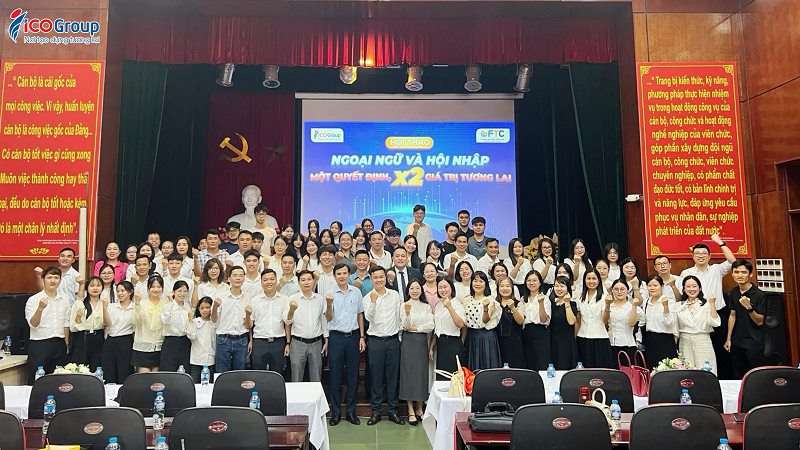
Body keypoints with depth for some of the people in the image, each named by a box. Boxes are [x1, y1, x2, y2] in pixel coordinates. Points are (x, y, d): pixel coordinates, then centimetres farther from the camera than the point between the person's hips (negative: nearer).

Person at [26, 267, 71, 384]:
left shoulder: (64, 300, 9)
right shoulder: (33, 300, -4)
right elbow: (33, 324, -13)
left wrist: (66, 345, 12)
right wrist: (40, 308, -29)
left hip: (59, 344, 4)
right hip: (39, 344, -4)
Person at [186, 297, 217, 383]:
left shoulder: (215, 322, 5)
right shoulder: (195, 321, 0)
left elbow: (218, 339, 9)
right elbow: (191, 336, -13)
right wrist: (191, 320, -12)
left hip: (210, 360, 1)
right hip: (196, 359, -1)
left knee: (209, 384, 6)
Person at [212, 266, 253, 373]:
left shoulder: (248, 298, 5)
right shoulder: (221, 297, 2)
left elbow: (249, 326, 6)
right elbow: (214, 320, -5)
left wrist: (248, 315, -15)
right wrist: (215, 307, -23)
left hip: (241, 341, 1)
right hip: (224, 340, -1)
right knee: (222, 375, 5)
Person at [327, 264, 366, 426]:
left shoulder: (356, 292, 5)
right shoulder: (329, 294, -3)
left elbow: (360, 315, 10)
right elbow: (328, 318, -9)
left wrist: (362, 336, 6)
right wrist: (329, 304, -27)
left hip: (353, 336, 2)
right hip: (336, 337, -2)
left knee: (353, 375, 8)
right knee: (335, 376, 4)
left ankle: (351, 411, 20)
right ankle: (335, 412, 17)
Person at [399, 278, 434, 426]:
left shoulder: (426, 306, 8)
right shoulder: (404, 305, -2)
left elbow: (431, 326, 1)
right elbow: (405, 326, -11)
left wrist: (415, 327, -8)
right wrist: (407, 312, -28)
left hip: (422, 341, 3)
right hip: (408, 341, -3)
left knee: (422, 373, 5)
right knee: (409, 373, -2)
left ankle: (419, 408, 18)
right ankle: (411, 411, 6)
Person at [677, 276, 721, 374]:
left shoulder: (706, 304, 0)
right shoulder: (679, 305, 9)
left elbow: (715, 323, -11)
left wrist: (712, 303, -14)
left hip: (702, 343, -3)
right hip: (684, 343, 3)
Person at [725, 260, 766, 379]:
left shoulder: (759, 295, -12)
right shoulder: (733, 293, 5)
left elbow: (759, 322, -11)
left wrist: (749, 307, -29)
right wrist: (728, 339, 12)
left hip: (754, 343, -5)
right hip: (736, 343, 5)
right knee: (738, 377, 10)